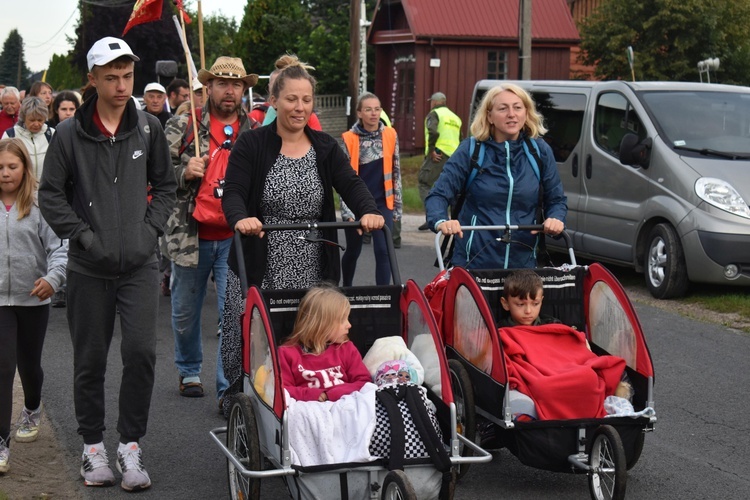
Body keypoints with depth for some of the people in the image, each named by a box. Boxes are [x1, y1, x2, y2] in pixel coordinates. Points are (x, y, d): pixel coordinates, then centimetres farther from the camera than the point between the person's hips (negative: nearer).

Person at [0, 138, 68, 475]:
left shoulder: (41, 204, -7)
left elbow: (60, 248, -12)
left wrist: (53, 278, -28)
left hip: (33, 298, 0)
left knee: (29, 364, 17)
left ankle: (32, 412, 47)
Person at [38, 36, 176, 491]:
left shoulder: (149, 128, 3)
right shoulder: (70, 134, -4)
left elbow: (166, 185, 14)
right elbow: (51, 194, 1)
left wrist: (152, 227, 1)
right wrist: (83, 235, -8)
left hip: (140, 263, 1)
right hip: (89, 267, -1)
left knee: (141, 351, -9)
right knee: (91, 359, 7)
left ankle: (131, 446, 5)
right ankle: (93, 445, 22)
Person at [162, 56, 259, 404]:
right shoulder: (183, 127, 3)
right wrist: (184, 172, -14)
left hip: (236, 238, 0)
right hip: (190, 235, 0)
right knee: (185, 313, 14)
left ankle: (229, 387, 1)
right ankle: (189, 371, 36)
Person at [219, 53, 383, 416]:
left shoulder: (326, 148, 11)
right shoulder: (251, 145, 2)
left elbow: (350, 184, -2)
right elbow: (232, 193, -9)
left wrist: (368, 211, -24)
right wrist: (240, 218, -33)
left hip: (313, 273, 2)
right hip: (260, 270, -2)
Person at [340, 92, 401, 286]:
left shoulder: (390, 135, 1)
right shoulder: (349, 139, -7)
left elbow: (395, 171, 8)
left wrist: (397, 206, 9)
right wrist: (347, 210, -13)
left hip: (382, 204, 1)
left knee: (383, 251, -8)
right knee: (353, 251, 14)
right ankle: (346, 290, 37)